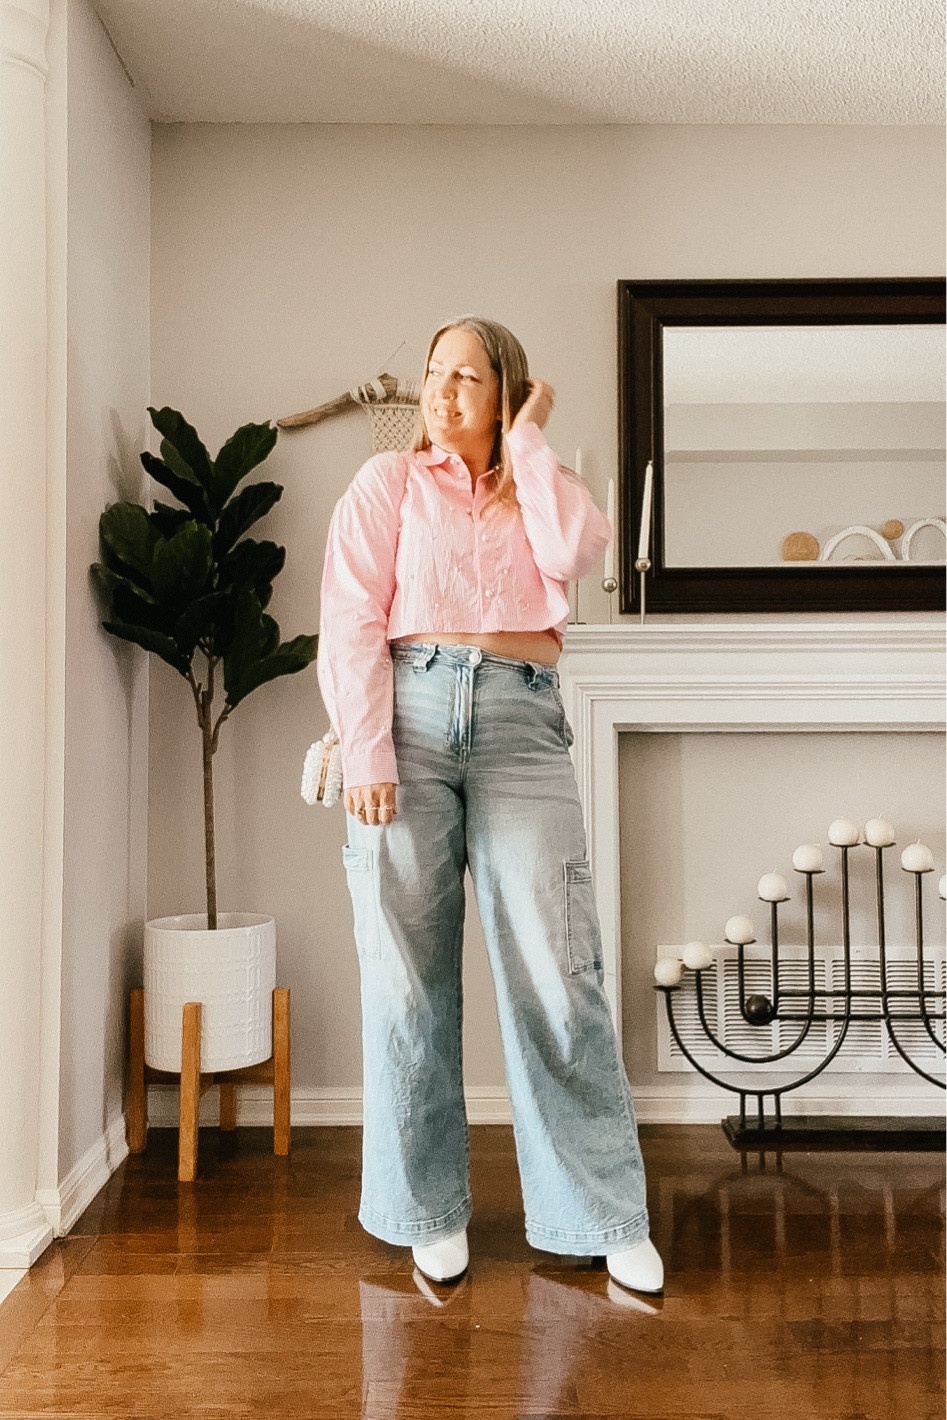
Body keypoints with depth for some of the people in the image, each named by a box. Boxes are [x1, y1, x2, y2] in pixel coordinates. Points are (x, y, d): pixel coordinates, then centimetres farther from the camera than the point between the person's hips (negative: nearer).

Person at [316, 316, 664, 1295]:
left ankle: (606, 1217, 10)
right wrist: (365, 754, -10)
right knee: (408, 974, 1)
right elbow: (351, 621, 2)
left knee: (556, 973, -3)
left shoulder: (540, 490, 20)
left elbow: (578, 550, -5)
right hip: (411, 712, 0)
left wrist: (526, 438, 7)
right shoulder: (390, 482, 14)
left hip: (521, 724, 1)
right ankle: (430, 1213, 17)